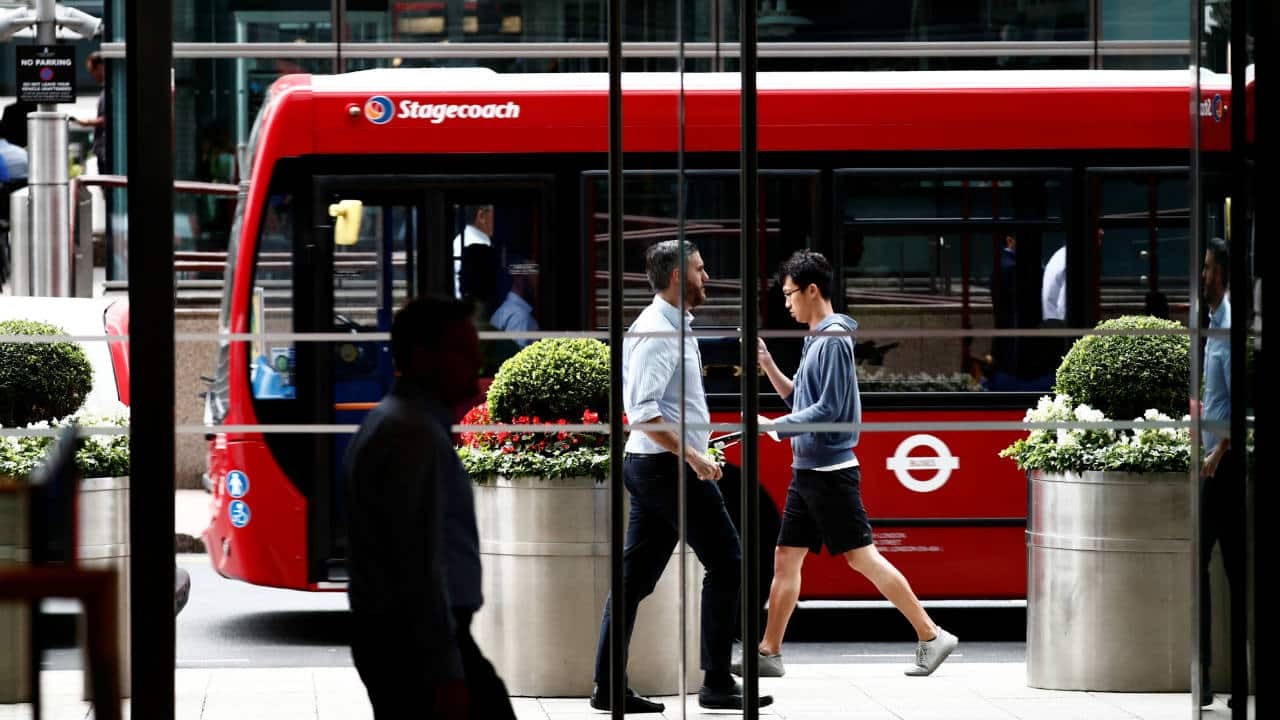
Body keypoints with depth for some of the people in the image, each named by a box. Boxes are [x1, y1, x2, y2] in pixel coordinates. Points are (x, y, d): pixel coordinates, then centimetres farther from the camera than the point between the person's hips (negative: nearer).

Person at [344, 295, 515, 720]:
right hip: (421, 639, -10)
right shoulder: (416, 435, -16)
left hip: (385, 636, 10)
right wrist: (447, 672, -23)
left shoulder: (387, 422, 16)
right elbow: (421, 563, -22)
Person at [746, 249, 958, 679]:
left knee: (862, 557, -7)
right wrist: (769, 366, 10)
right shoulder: (817, 340, 14)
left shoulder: (834, 341, -15)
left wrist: (769, 426, -19)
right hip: (807, 471, 10)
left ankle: (931, 636, -2)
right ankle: (769, 654, 10)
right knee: (786, 558, 8)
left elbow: (827, 410, -20)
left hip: (831, 473, -10)